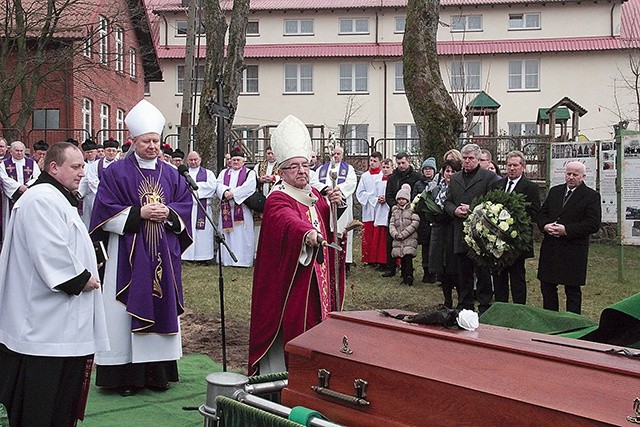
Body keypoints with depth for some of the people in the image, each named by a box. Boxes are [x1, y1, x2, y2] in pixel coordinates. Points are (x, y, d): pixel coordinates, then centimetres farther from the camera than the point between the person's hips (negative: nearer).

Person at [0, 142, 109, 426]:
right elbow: (50, 253, -27)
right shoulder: (42, 200, -17)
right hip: (45, 325, -11)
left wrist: (84, 274, 16)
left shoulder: (56, 198, 20)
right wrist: (80, 278, -14)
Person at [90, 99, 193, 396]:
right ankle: (125, 375, 5)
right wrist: (139, 212, -15)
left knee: (162, 306, 6)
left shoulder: (171, 174, 11)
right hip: (128, 254, -4)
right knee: (127, 310, -3)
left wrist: (168, 212, -9)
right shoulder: (116, 173, -2)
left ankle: (159, 372, 15)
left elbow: (186, 206, 11)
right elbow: (106, 212, -6)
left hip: (163, 255, 4)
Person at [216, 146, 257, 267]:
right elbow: (219, 185, 4)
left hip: (242, 209, -3)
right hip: (227, 209, 3)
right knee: (227, 234, 1)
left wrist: (233, 193, -16)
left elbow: (249, 187, -9)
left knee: (242, 234, -6)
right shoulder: (224, 173, 19)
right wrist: (225, 192, -18)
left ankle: (243, 260, -5)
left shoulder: (249, 173, 9)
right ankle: (227, 259, 4)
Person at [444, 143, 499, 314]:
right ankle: (464, 307, 21)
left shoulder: (489, 177, -1)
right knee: (463, 274, 13)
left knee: (483, 275, 0)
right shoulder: (455, 178, 16)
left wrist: (472, 208, -16)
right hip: (461, 234, 5)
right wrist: (455, 210, -6)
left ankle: (485, 309, 7)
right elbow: (447, 202, 15)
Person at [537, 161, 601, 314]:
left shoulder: (591, 196, -4)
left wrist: (566, 230, -19)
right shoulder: (554, 191, 13)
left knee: (572, 290, 3)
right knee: (547, 287, 10)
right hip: (550, 249, 5)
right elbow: (542, 214, 13)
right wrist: (545, 225, -10)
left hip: (574, 251, -5)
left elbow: (593, 224, -13)